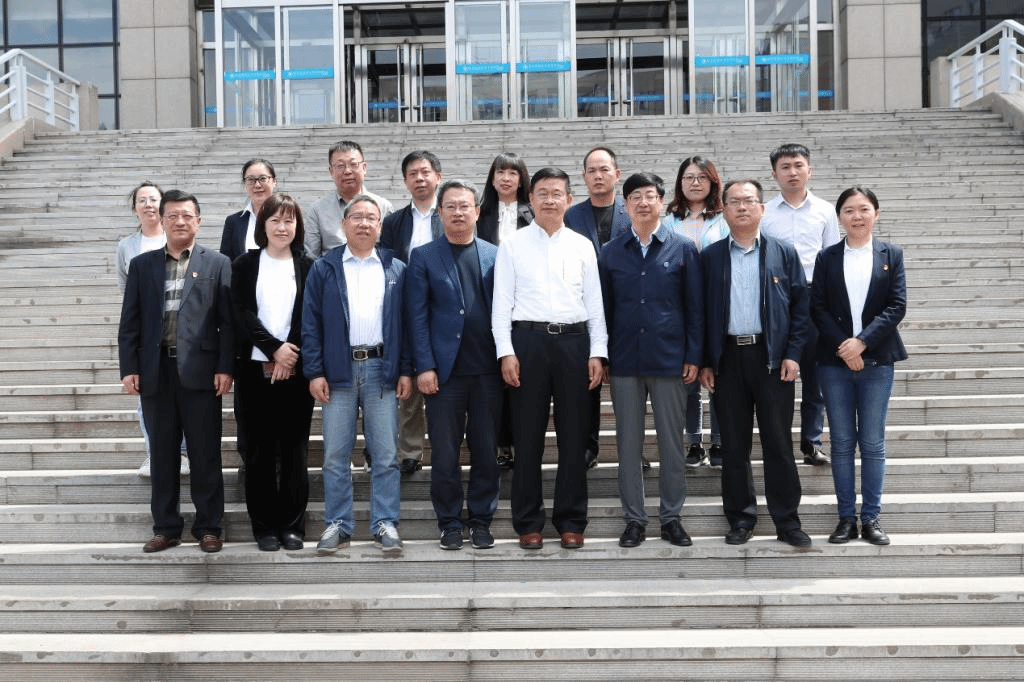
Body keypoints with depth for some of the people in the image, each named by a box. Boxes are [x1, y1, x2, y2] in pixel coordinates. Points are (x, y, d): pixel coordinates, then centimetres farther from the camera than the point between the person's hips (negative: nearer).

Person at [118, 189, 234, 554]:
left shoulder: (218, 264, 4)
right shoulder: (142, 265, 12)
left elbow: (228, 321, 0)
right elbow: (130, 322, 9)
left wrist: (225, 368, -8)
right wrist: (128, 368, 1)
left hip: (199, 371, -3)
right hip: (155, 371, 3)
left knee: (205, 454, 3)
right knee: (162, 453, 9)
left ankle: (208, 527, 12)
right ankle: (166, 527, 18)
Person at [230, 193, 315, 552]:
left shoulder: (308, 267, 7)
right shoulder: (244, 266, 7)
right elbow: (243, 316, -2)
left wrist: (290, 355, -10)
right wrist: (275, 349, -12)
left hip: (297, 370, 0)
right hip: (256, 370, 0)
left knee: (294, 449, 3)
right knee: (260, 451, 3)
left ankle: (293, 526, 10)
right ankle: (265, 528, 10)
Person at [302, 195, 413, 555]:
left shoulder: (396, 269, 9)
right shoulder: (324, 268, 6)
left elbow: (406, 322, 8)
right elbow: (311, 323, 3)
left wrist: (406, 370, 1)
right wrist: (314, 372, -4)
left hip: (382, 369, 0)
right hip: (339, 370, 0)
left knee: (386, 454, 1)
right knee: (335, 455, 4)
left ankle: (385, 524, 9)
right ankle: (337, 525, 13)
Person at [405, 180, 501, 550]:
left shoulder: (495, 255, 9)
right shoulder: (423, 256, 3)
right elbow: (417, 316, -1)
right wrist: (424, 367, -9)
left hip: (487, 369, 2)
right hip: (444, 370, -1)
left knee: (486, 451, 7)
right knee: (445, 454, 4)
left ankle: (481, 520, 20)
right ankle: (450, 523, 17)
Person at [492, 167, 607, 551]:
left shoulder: (582, 246, 10)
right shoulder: (512, 246, 5)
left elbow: (595, 304, 9)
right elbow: (502, 303, 2)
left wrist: (598, 353, 1)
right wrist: (506, 352, -7)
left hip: (574, 340, 2)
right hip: (528, 340, -2)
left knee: (573, 435, 6)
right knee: (528, 435, 3)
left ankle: (571, 521, 17)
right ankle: (528, 523, 13)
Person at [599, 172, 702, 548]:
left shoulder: (683, 249, 2)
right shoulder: (610, 252, 6)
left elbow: (695, 306, 2)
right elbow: (604, 308, 8)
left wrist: (694, 356, -3)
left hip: (669, 359, -1)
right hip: (624, 361, 1)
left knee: (672, 443, 6)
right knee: (628, 444, 6)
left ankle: (671, 517, 18)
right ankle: (634, 519, 17)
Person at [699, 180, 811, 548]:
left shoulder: (784, 253, 5)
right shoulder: (710, 256, 7)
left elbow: (800, 306, 4)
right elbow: (700, 311, 6)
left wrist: (792, 354, -5)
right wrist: (704, 362, 0)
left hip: (773, 357, -1)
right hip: (727, 358, 1)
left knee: (778, 443, 3)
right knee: (733, 444, 7)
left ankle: (787, 520, 12)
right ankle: (740, 517, 18)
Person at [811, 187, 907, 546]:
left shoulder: (891, 254, 5)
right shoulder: (827, 257, 6)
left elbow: (897, 306, -3)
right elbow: (817, 308, 0)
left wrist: (862, 341, -14)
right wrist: (844, 347, -11)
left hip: (876, 359, -1)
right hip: (834, 359, 1)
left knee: (873, 443, 2)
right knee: (841, 442, 5)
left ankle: (871, 518, 11)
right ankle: (846, 518, 12)